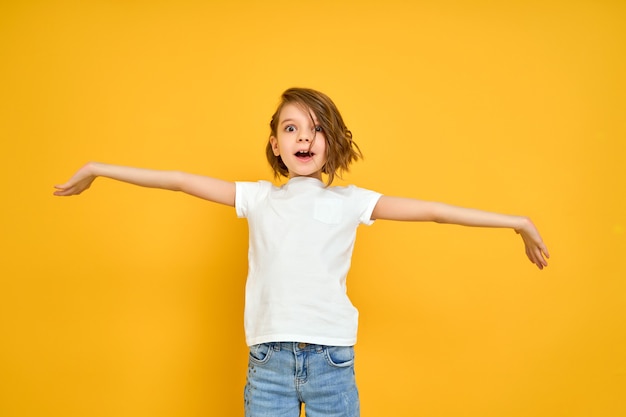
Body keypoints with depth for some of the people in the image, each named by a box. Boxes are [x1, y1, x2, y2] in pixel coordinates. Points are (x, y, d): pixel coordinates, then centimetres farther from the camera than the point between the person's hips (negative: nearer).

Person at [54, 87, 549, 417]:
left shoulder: (349, 201, 6)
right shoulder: (258, 198, 9)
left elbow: (432, 210, 2)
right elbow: (180, 180, 10)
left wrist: (517, 221, 2)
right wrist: (97, 169, 12)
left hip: (331, 358, 0)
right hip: (268, 359, 1)